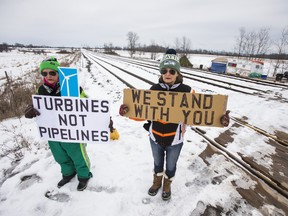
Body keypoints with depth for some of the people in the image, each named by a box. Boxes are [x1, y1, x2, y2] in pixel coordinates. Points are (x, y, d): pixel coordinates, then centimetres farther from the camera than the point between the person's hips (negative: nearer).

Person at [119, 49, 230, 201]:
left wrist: (219, 119, -30)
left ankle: (167, 186, 56)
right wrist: (127, 111, -28)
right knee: (157, 163, 27)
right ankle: (157, 182, 59)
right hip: (155, 137, 2)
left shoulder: (186, 92, -17)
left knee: (171, 166, 24)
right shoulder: (154, 89, -11)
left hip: (175, 139, -1)